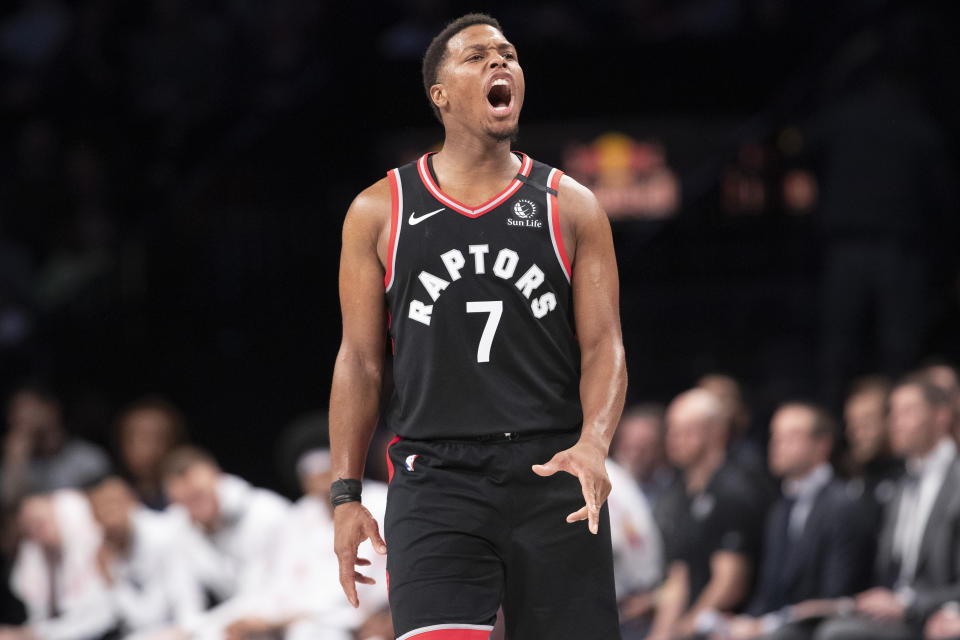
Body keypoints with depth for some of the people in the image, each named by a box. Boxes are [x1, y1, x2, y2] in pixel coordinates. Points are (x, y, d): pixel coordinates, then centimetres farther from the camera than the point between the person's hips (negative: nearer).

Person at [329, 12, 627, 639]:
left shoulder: (571, 207, 8)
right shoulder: (380, 212, 8)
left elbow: (604, 346, 2)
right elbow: (360, 360, 10)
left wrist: (593, 444, -17)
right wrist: (347, 494, 5)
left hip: (553, 478, 1)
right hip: (435, 479, -1)